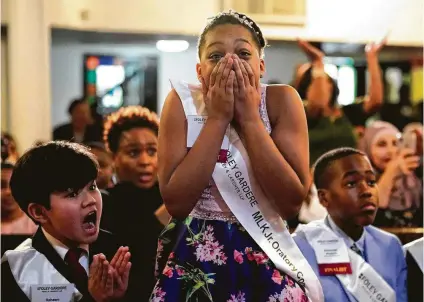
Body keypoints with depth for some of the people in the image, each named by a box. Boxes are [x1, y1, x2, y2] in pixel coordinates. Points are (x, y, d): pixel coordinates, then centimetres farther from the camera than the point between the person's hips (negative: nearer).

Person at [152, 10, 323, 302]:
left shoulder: (281, 101, -9)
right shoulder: (183, 102, -10)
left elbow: (292, 202, -16)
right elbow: (176, 203, -18)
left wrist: (250, 118, -19)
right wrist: (217, 118, -20)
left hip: (264, 257, 1)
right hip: (195, 257, 0)